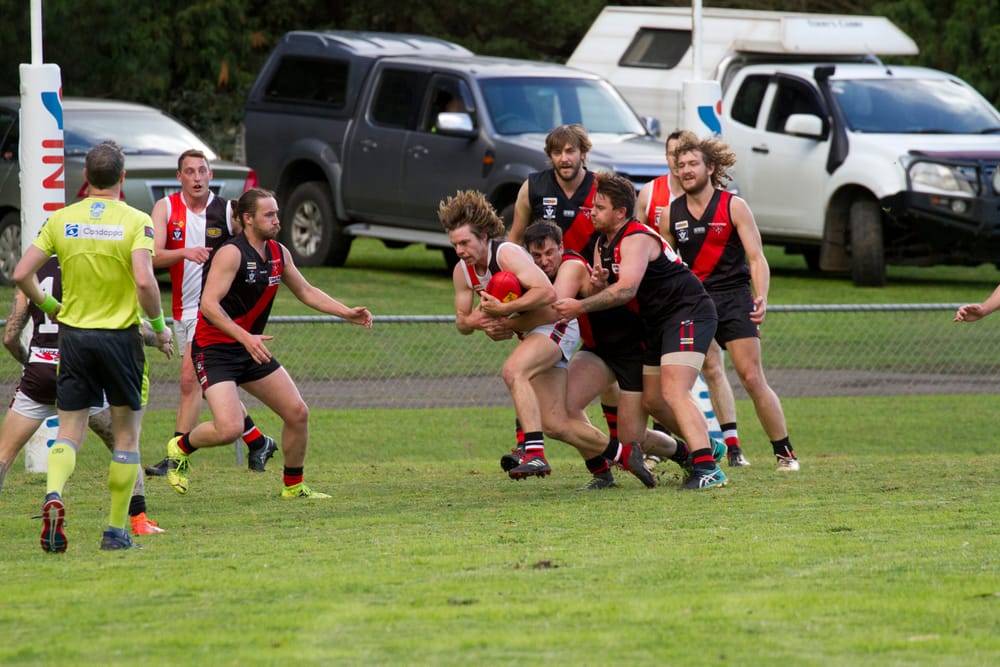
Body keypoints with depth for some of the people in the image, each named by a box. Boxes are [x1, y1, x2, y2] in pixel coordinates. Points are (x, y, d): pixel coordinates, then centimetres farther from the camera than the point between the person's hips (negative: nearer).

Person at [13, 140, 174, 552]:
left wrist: (47, 305, 17)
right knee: (126, 436, 10)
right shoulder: (135, 221, -9)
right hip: (120, 336, -3)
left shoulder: (61, 219, 1)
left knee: (69, 432, 6)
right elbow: (145, 281, -20)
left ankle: (53, 494, -24)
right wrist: (159, 325, -5)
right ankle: (116, 530, 10)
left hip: (73, 334, 3)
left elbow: (22, 274, -1)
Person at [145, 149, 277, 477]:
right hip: (182, 309, 5)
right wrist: (185, 252, -30)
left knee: (190, 379, -16)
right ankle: (257, 442, 27)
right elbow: (153, 256, -12)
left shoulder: (228, 211, -4)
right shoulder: (166, 208, 0)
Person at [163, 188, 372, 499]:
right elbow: (208, 304, -27)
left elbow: (307, 292, 18)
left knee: (298, 413, 5)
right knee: (229, 429, -21)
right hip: (214, 349, -8)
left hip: (251, 349, 8)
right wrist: (245, 338, -36)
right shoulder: (231, 253, -19)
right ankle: (181, 447, 10)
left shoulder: (278, 253, 6)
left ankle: (293, 486, 22)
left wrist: (347, 313, 6)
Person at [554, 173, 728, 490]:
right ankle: (704, 448, 26)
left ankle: (707, 470, -31)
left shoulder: (636, 240, -20)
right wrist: (598, 282, -14)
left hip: (688, 313, -10)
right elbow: (603, 294, 10)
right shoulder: (603, 243, 10)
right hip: (659, 321, 11)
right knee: (652, 399, 12)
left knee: (674, 392, -23)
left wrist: (581, 306, -31)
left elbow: (626, 289, -32)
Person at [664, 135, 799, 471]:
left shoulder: (733, 207, -2)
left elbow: (757, 258, -5)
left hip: (733, 298, -3)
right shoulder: (672, 213, 7)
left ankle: (785, 453, 0)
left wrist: (761, 298, -20)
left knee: (752, 379, -9)